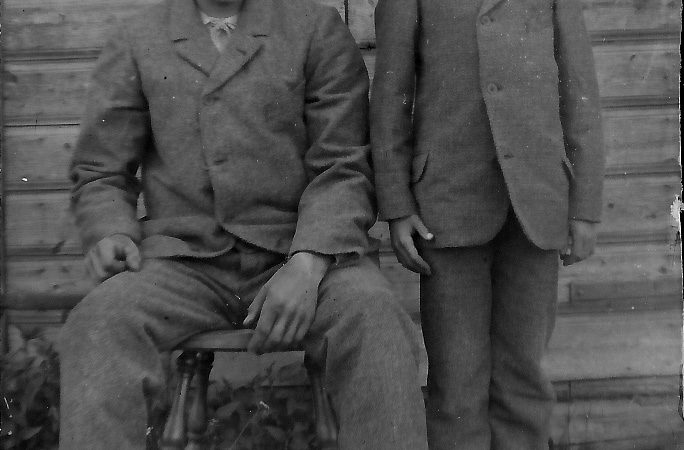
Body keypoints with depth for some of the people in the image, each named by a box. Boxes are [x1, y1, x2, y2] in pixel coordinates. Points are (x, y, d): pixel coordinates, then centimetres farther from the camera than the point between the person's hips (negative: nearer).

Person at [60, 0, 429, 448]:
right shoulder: (135, 40, 13)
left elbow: (344, 167, 0)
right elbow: (100, 173, 15)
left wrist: (308, 262, -17)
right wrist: (112, 232, -8)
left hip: (302, 249, -1)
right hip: (183, 259, 1)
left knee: (373, 315, -30)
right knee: (99, 322, -28)